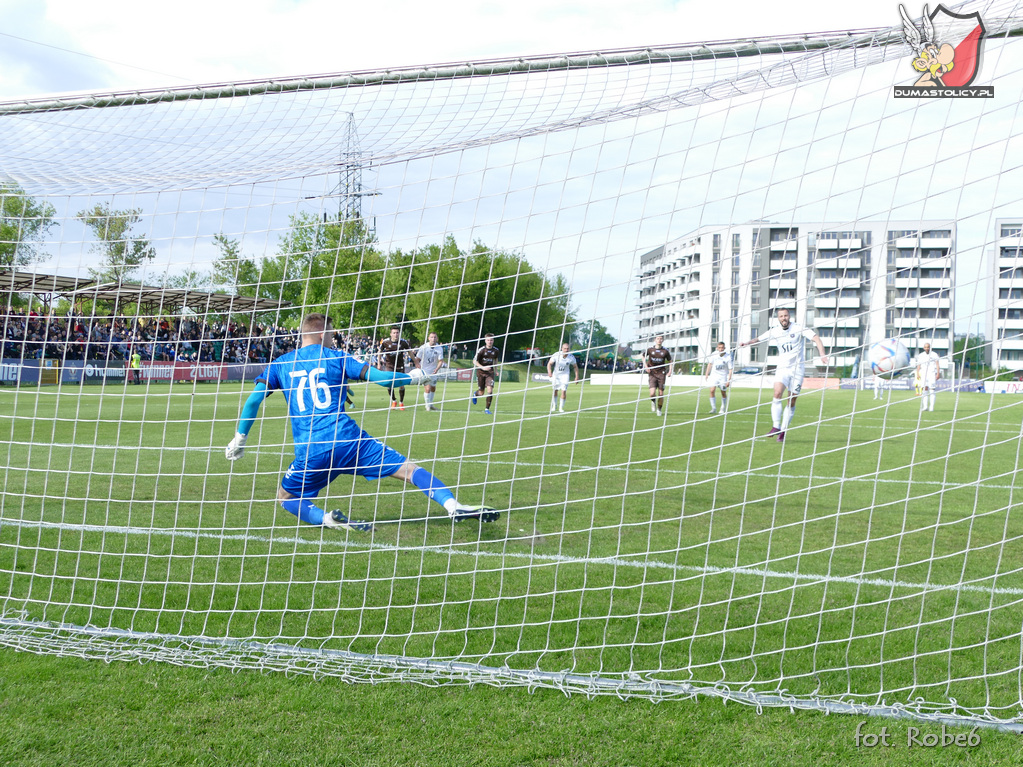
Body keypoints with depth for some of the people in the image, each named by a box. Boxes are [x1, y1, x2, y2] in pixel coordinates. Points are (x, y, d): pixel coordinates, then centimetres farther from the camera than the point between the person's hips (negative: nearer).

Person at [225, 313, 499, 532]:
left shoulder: (280, 364, 14)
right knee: (407, 468, 3)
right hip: (347, 439, -1)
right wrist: (415, 377, 23)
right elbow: (381, 378, 6)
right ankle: (454, 507, -14)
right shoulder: (336, 357, 10)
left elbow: (254, 399, 7)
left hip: (309, 451, 1)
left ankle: (326, 518, -5)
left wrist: (239, 439, 17)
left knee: (286, 497, 23)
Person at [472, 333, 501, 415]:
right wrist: (482, 367, -23)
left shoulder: (496, 350, 0)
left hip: (490, 372, 2)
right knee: (481, 393, 5)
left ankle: (487, 409, -4)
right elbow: (475, 361, -9)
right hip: (480, 372, -2)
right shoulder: (481, 350, -11)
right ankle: (475, 394, 44)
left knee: (490, 390, -16)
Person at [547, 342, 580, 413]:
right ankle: (554, 405, 30)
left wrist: (577, 377, -5)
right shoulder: (556, 355, -22)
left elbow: (575, 367, -1)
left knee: (564, 391, -12)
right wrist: (549, 372, -32)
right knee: (555, 390, 8)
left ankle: (561, 408, 1)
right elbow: (549, 363, -14)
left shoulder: (571, 357, -17)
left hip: (565, 375, 0)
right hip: (556, 374, 0)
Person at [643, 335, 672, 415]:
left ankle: (659, 409, 23)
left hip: (661, 374, 1)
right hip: (652, 374, -1)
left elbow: (670, 361, 14)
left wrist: (670, 371, 1)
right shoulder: (650, 350, -1)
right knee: (652, 393, -15)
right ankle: (653, 402, 21)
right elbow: (643, 356, 17)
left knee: (661, 394, 1)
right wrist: (645, 366, 2)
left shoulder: (665, 351, 0)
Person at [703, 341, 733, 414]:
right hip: (714, 375, 1)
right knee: (712, 391, -15)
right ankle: (714, 408, -7)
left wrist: (729, 380, -15)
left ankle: (723, 409, 26)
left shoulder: (728, 357, -14)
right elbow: (710, 363, 10)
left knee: (723, 393, 7)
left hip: (723, 376, -1)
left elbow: (730, 369, -10)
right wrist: (706, 374, 9)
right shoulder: (714, 354, -6)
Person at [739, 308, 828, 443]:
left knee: (792, 402, -1)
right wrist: (748, 342, -4)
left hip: (797, 369, -2)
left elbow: (815, 338, -11)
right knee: (777, 394, -22)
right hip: (782, 368, 2)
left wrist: (822, 354, -24)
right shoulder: (774, 331, 4)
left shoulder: (798, 328, -6)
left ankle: (783, 430, 9)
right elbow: (759, 339, 16)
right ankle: (776, 427, -19)